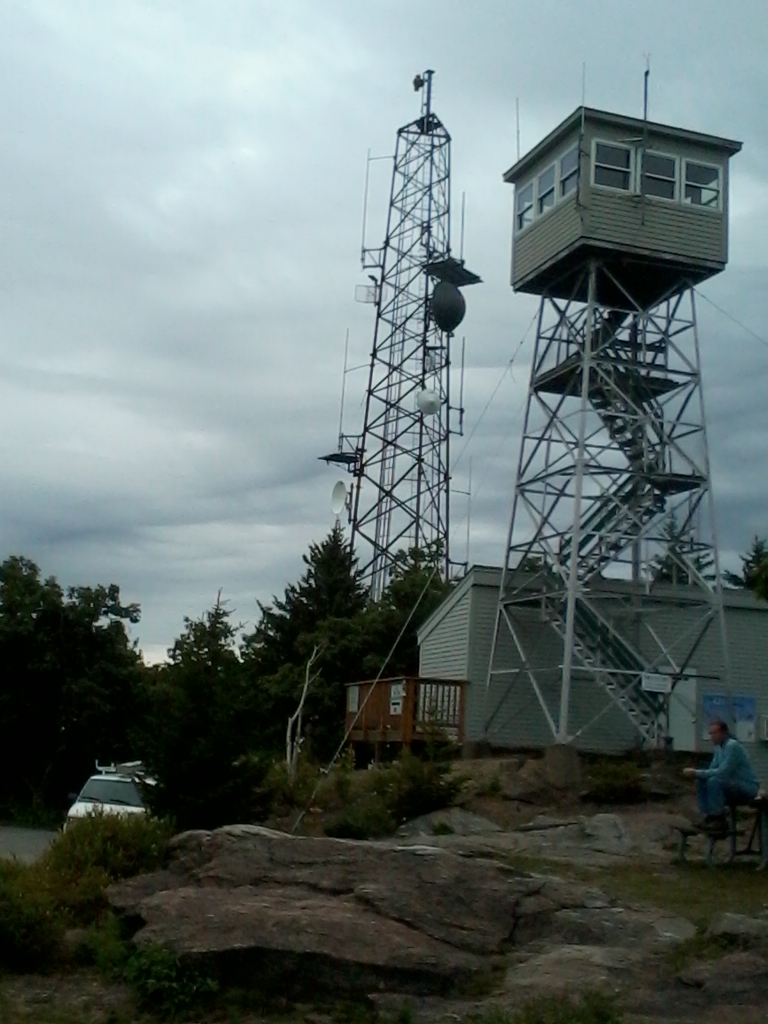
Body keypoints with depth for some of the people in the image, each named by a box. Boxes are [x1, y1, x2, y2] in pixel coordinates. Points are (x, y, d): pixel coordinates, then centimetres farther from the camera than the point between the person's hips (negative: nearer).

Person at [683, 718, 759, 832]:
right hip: (733, 786, 9)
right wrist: (695, 773, -8)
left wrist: (697, 773, -25)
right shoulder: (718, 747, 7)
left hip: (748, 788, -9)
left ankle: (720, 821, -20)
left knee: (714, 781, -30)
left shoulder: (732, 746, -21)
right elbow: (712, 770, 12)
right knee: (701, 781, 0)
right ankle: (708, 817, 1)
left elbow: (722, 772, -28)